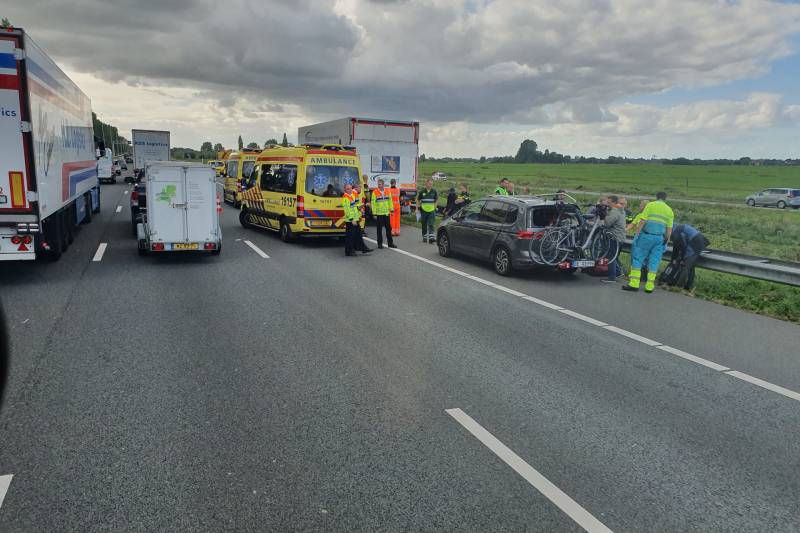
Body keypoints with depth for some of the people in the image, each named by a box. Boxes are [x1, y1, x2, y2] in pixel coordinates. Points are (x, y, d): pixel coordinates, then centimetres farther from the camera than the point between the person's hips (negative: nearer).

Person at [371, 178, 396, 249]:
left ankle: (390, 243, 18)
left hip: (386, 213, 4)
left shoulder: (387, 191, 7)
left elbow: (390, 201, 14)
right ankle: (380, 244, 11)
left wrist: (391, 209, 10)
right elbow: (373, 203, -8)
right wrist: (374, 213, -11)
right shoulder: (375, 192, -7)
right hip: (379, 214, -4)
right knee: (379, 229, 2)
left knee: (389, 228, 9)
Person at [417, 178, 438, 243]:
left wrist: (434, 207, 5)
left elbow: (436, 200, 13)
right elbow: (418, 200, 7)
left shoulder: (434, 191, 1)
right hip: (423, 211, 0)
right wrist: (417, 208, 2)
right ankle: (424, 237, 22)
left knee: (431, 225, -10)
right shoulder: (422, 191, -2)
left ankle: (431, 238, -14)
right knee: (424, 225, 10)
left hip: (431, 211, 0)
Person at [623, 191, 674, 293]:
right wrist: (666, 241, 18)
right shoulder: (669, 211, 12)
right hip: (660, 238, 4)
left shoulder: (651, 205, 0)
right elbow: (669, 229, 10)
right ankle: (649, 286, 8)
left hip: (647, 235, -4)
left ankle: (634, 284, -6)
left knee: (637, 258, 0)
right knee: (654, 262, 7)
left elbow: (642, 221, -8)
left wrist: (636, 234, -6)